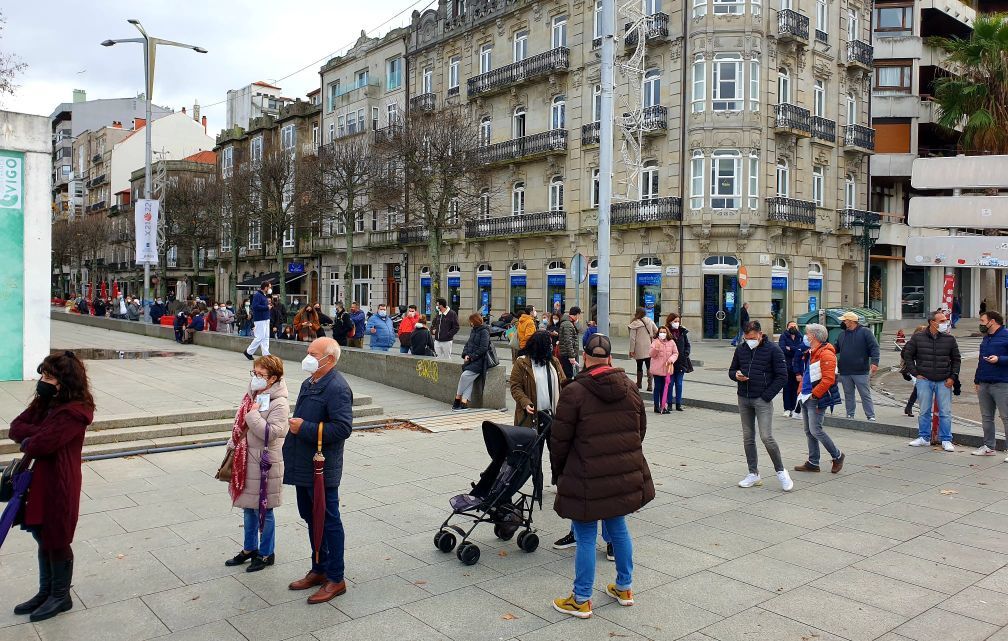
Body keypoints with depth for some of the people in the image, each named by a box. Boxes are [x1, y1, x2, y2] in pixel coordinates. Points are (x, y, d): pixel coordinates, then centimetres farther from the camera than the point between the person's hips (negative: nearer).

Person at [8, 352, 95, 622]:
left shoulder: (73, 412, -21)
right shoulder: (45, 402, 7)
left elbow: (42, 444, -26)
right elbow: (15, 428, 0)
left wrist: (27, 442, -5)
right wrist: (38, 434, -16)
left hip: (59, 484, -8)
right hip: (39, 480, 8)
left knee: (57, 541, 7)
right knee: (43, 538, 19)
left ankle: (61, 597, 24)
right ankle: (45, 592, 35)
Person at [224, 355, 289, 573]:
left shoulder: (279, 404, -17)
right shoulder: (252, 396, 7)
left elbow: (272, 433, -27)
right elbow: (239, 426, 17)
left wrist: (254, 414, -23)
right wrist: (232, 447, 14)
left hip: (265, 463, -8)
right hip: (246, 461, 8)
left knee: (263, 510, 5)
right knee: (249, 508, 19)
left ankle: (266, 553, 21)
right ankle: (250, 549, 34)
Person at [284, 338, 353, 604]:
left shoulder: (337, 388, -19)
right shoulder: (308, 383, 13)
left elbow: (343, 428, -27)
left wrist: (304, 428, -23)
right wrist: (295, 424, 9)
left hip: (321, 470, -10)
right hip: (303, 467, 10)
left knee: (329, 522, 1)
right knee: (311, 519, 19)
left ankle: (335, 579, 13)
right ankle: (319, 570, 34)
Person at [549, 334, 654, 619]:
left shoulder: (574, 392, -13)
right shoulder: (629, 388, 4)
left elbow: (560, 440, -9)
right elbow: (640, 430, 13)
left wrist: (558, 472, 7)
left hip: (588, 479, -6)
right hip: (626, 475, 6)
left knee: (586, 537, 4)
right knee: (618, 527, 21)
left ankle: (581, 600, 16)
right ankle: (624, 588, 33)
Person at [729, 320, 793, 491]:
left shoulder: (772, 349, -8)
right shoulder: (741, 349, 7)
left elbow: (782, 375, -7)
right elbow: (732, 370, 17)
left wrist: (767, 396, -12)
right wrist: (736, 375, -7)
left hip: (762, 400, -5)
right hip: (743, 400, 6)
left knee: (766, 437, -11)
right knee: (748, 438, 9)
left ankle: (781, 471, 8)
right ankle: (753, 474, 18)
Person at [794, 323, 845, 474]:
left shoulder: (826, 354, -15)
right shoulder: (810, 353, 16)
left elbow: (828, 379, -22)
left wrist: (814, 394, -20)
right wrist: (801, 392, 16)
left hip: (816, 399, -10)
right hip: (806, 398, 10)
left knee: (815, 430, -9)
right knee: (808, 431, 11)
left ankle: (837, 456, 9)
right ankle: (813, 463, 18)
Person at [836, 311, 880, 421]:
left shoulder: (865, 332, -5)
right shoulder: (843, 334, 13)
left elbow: (874, 347, -10)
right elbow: (837, 348, 21)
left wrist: (874, 362, -20)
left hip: (861, 372, -5)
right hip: (845, 372, 6)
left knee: (865, 395, -1)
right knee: (848, 394, 12)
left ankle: (871, 416, 4)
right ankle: (850, 415, 20)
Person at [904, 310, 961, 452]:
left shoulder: (949, 339, 3)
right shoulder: (917, 338, -1)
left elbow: (956, 359, 11)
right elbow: (907, 355, 7)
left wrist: (953, 377, 3)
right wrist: (915, 373, 1)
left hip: (944, 382, 1)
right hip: (924, 380, -1)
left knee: (945, 412, 2)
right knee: (924, 411, 7)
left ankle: (946, 440, 10)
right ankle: (924, 438, 17)